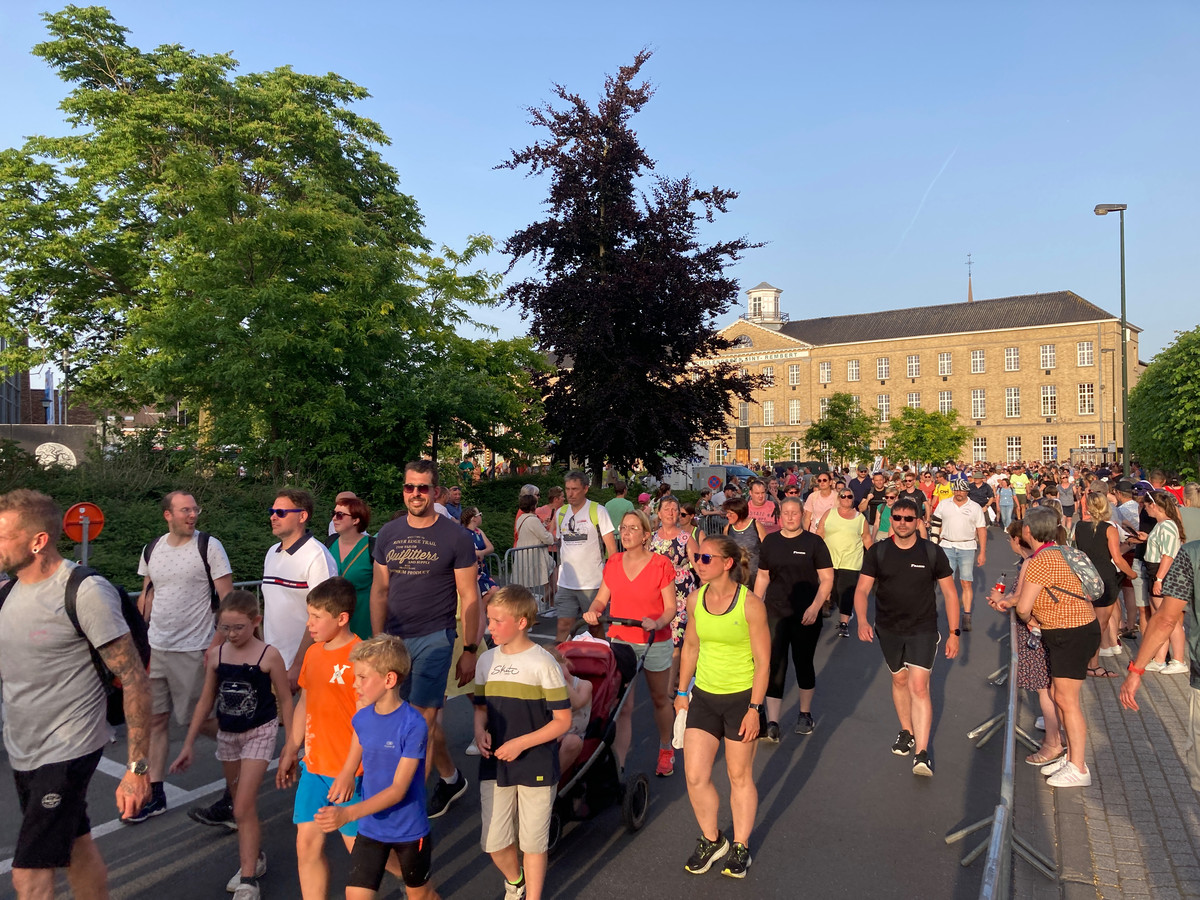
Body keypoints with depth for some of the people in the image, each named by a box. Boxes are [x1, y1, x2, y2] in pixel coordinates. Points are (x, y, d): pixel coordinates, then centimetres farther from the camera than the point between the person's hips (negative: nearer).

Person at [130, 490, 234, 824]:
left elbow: (227, 598, -11)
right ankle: (154, 794, 20)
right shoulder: (151, 549, 6)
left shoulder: (208, 546, -11)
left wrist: (217, 643, -17)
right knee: (155, 720, 9)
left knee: (197, 719, 4)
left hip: (192, 650, -5)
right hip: (154, 647, 5)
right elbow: (147, 596, 16)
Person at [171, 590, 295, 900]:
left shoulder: (269, 656, -16)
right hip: (226, 735, 5)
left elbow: (285, 701, -9)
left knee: (243, 808, -10)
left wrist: (290, 745, -7)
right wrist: (189, 744, 7)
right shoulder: (216, 656, -4)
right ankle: (255, 857, 37)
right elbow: (206, 701, 6)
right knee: (243, 805, 18)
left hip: (259, 734, -5)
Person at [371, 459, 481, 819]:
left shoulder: (455, 536, -6)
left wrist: (469, 649, -6)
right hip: (395, 638, 4)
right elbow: (379, 590, 11)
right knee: (427, 719, 13)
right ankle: (450, 778, 33)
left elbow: (470, 597, -4)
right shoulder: (388, 533, 6)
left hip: (434, 638, -4)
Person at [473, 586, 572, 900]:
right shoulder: (486, 661, 1)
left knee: (533, 842, 10)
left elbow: (563, 720, -11)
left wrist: (521, 743, -18)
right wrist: (480, 731, -8)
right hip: (495, 765, 4)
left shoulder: (542, 664, -14)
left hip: (536, 766, -4)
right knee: (494, 842, 10)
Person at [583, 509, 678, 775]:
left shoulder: (661, 564, -10)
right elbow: (602, 598, 6)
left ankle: (666, 750, 41)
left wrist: (657, 623, -27)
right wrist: (593, 611, -15)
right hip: (620, 641, 2)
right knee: (621, 707, -3)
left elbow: (670, 607, -8)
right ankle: (617, 767, -1)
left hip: (654, 643, -2)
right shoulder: (613, 563, 1)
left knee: (660, 700, 17)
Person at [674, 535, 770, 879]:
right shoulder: (695, 600, -3)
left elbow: (763, 661, -12)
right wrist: (682, 691, 12)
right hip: (704, 696, 4)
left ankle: (740, 846, 33)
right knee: (695, 776, 3)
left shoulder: (750, 603, -17)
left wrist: (754, 709, -14)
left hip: (741, 697, -4)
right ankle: (712, 840, 28)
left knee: (740, 776, 11)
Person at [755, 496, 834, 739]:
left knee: (803, 663, 10)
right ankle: (772, 723, -3)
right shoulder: (770, 541, 6)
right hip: (775, 612, 2)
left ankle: (805, 714, 31)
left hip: (806, 614, -2)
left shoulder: (814, 541, -4)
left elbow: (827, 578, -5)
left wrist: (815, 607, -16)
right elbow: (762, 576, 13)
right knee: (774, 665, -4)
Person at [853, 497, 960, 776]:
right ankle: (907, 732, 39)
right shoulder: (877, 552, -5)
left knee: (919, 687, -11)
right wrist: (862, 619, -25)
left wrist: (953, 632, -4)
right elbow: (862, 589, -7)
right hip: (888, 629, 3)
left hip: (923, 629, -2)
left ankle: (921, 752, -7)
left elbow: (950, 593, -1)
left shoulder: (932, 552, -7)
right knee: (899, 680, 18)